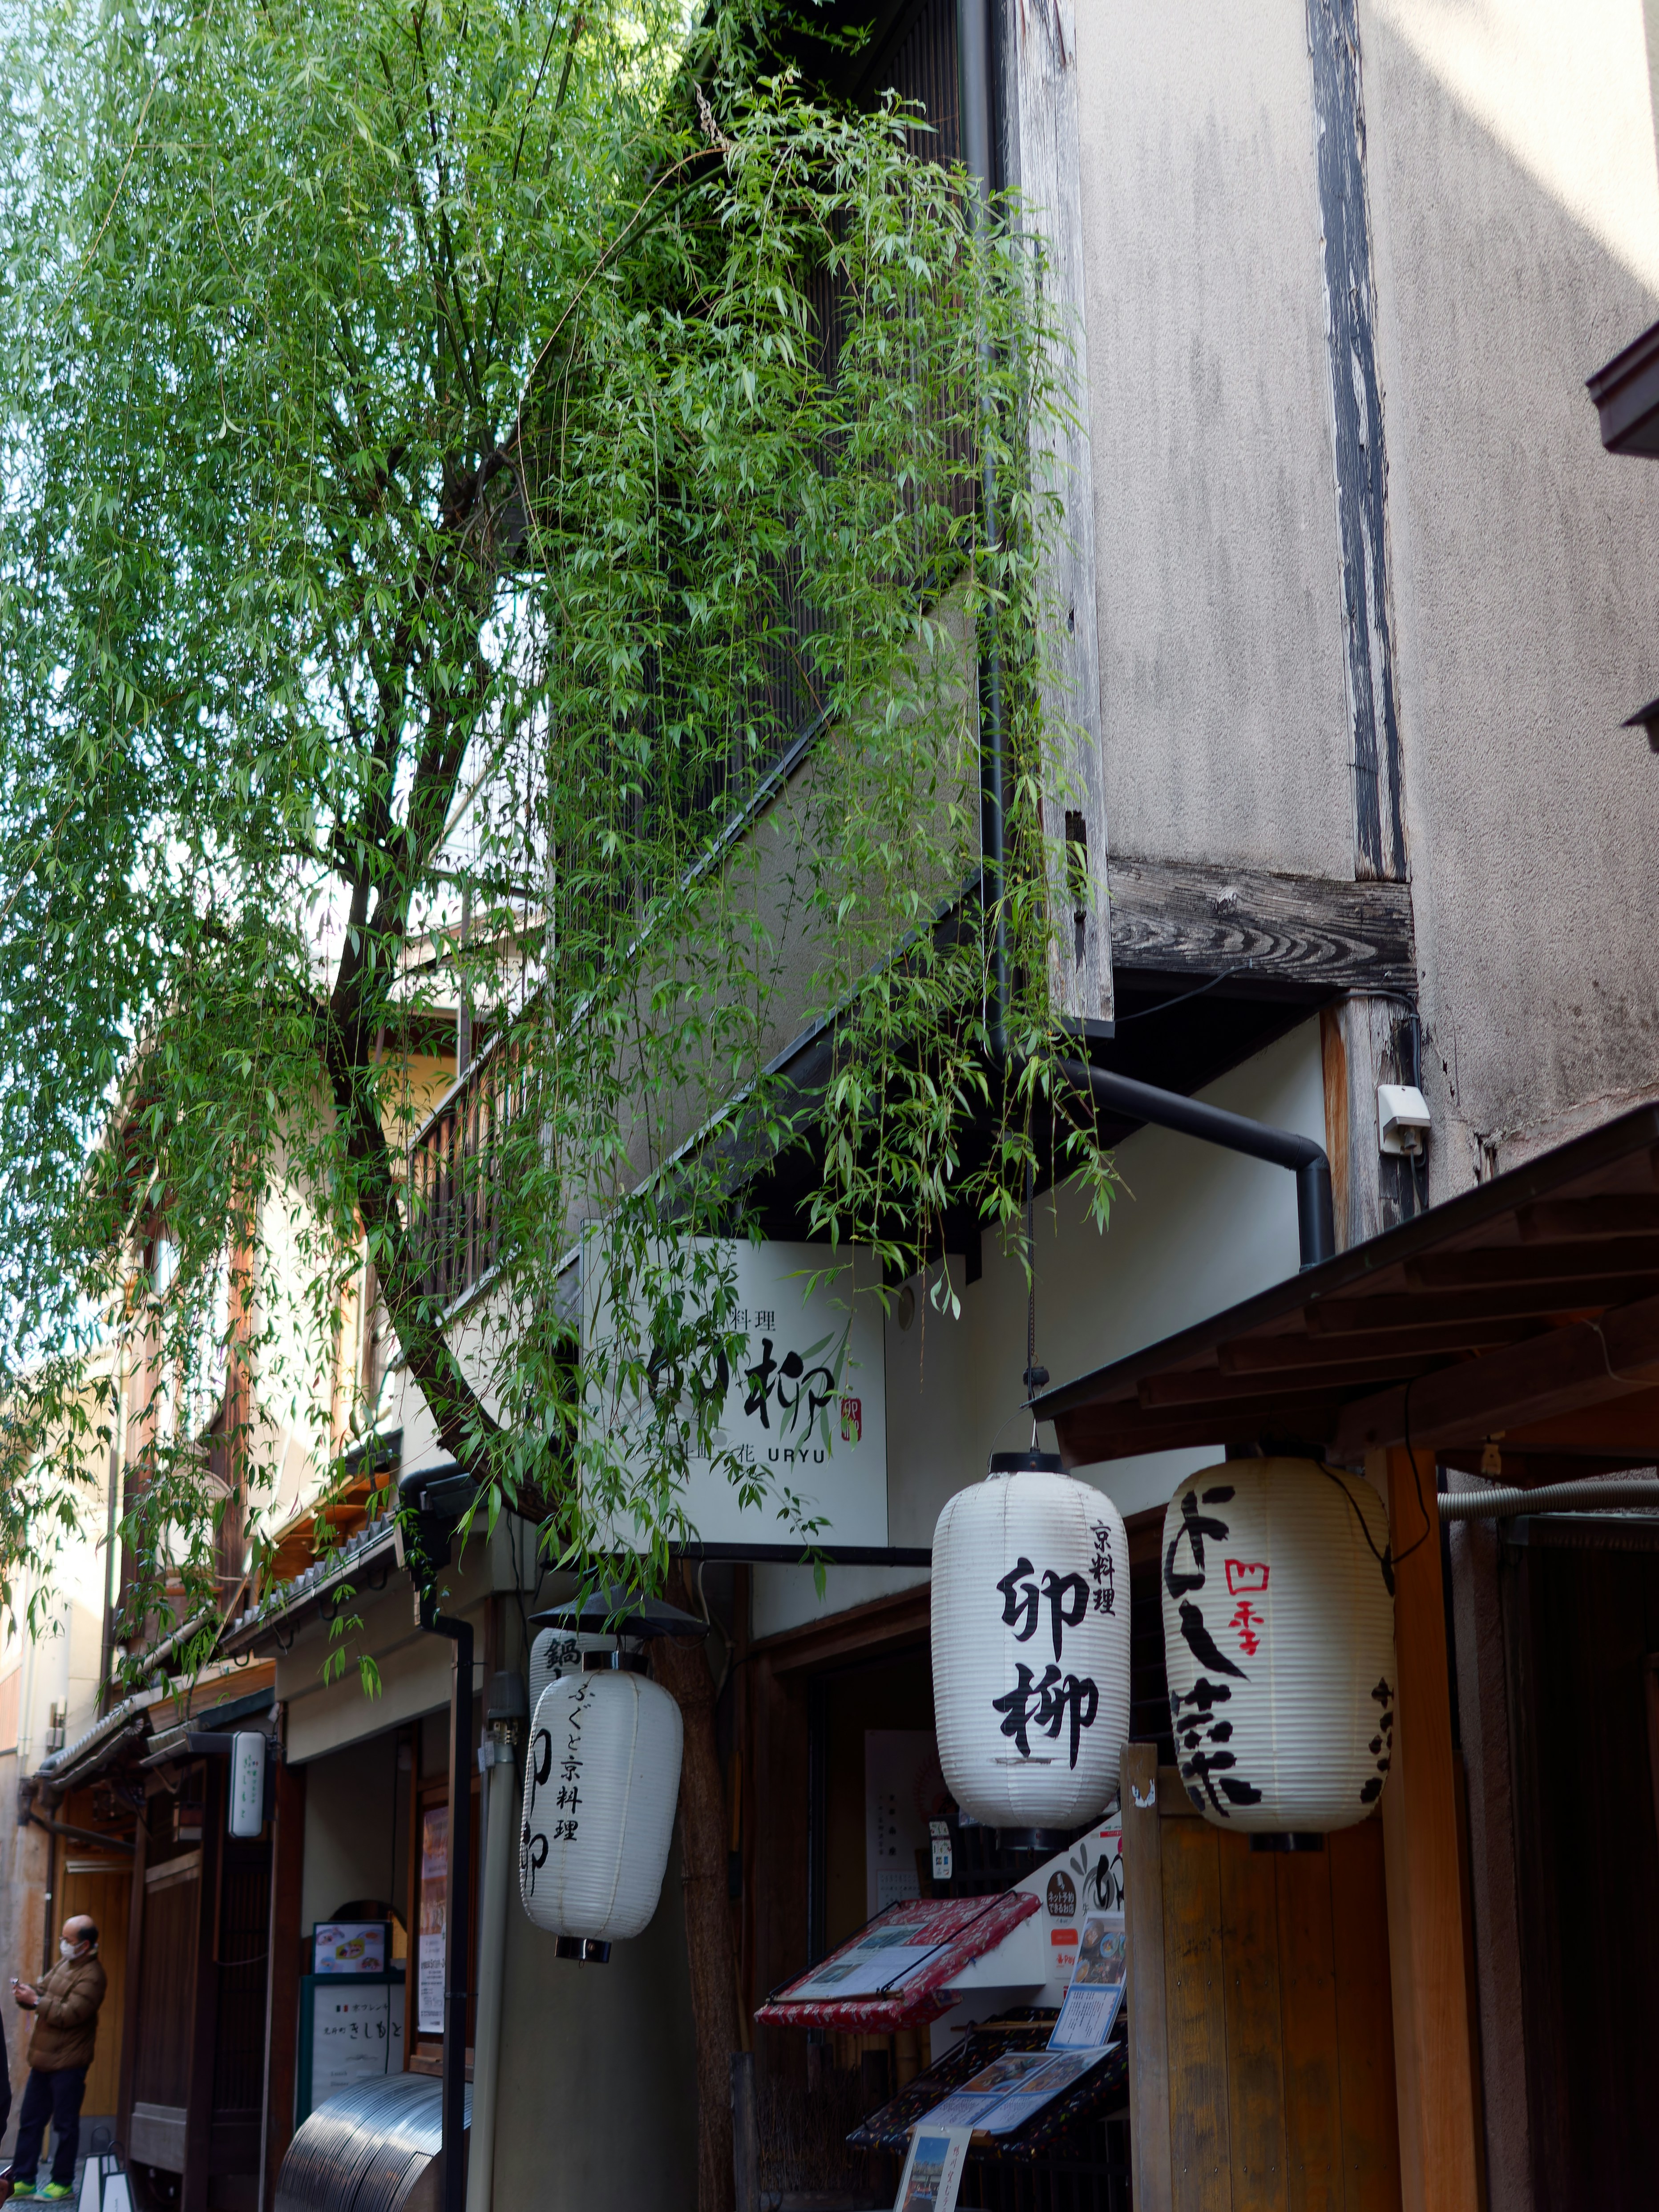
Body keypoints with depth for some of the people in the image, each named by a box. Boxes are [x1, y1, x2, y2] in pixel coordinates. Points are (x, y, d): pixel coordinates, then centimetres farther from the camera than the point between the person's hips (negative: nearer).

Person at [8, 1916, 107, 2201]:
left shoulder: (91, 1977, -18)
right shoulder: (64, 1963, 11)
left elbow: (69, 2015, -23)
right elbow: (44, 1992, 17)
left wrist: (36, 2001, -20)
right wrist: (26, 1991, -4)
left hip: (67, 2063, -9)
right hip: (43, 2058, 9)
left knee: (66, 2125, 1)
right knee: (30, 2121, 13)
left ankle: (63, 2184, 11)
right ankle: (22, 2181, 21)